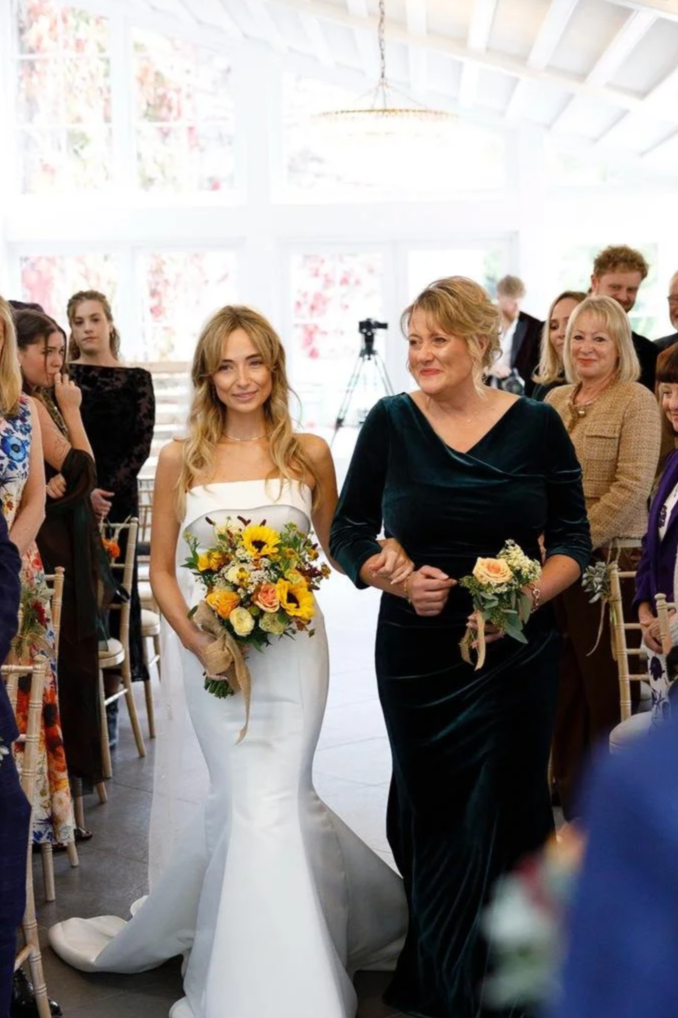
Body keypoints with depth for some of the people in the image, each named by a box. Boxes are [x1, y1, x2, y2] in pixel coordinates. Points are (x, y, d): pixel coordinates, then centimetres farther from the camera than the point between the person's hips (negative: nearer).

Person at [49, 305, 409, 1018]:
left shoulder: (309, 454, 3)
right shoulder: (180, 459, 2)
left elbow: (335, 548, 13)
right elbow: (161, 570, 6)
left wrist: (384, 560, -9)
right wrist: (199, 642, -10)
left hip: (291, 646, 0)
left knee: (265, 800, -6)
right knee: (244, 800, 0)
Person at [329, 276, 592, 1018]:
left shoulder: (537, 425, -3)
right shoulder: (390, 423, -2)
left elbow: (572, 537, 2)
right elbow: (348, 534, 3)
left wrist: (532, 594, -17)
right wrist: (401, 580, -16)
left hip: (515, 654, 0)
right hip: (416, 653, 1)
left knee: (504, 816, 3)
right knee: (429, 814, 10)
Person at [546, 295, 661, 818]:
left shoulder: (636, 402, -7)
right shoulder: (554, 400, 12)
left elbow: (631, 487, -15)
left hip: (607, 558, -5)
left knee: (603, 678, 3)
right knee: (563, 675, 11)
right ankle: (567, 780, 26)